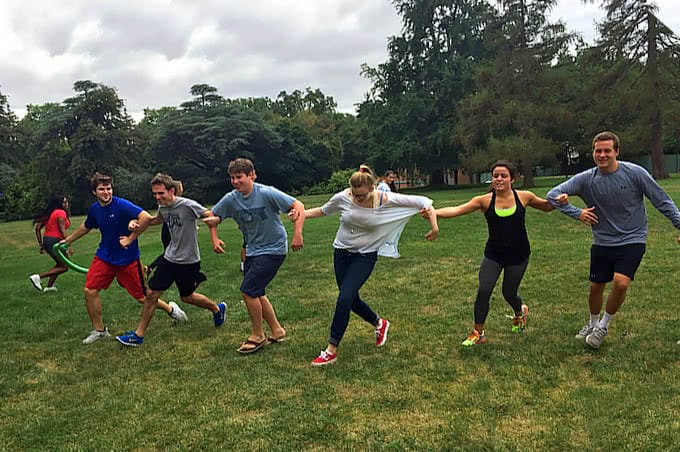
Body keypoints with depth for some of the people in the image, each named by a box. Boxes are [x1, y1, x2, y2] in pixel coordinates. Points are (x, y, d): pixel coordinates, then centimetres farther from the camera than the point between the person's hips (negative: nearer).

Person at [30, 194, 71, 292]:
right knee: (64, 267, -3)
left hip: (46, 240, 9)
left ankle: (49, 286, 24)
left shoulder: (49, 213, 15)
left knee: (60, 264, 24)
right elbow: (62, 230, -19)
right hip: (54, 241, -9)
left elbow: (38, 228, 14)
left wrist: (40, 244, 16)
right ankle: (38, 277, -11)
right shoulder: (61, 212, -10)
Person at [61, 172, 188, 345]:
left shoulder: (122, 205, -19)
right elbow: (86, 227, 22)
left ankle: (171, 309, 30)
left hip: (127, 258, -5)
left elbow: (146, 217, -30)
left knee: (142, 296, 2)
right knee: (90, 290, -7)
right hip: (104, 257, 5)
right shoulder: (94, 209, 1)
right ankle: (99, 330, 13)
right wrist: (68, 240, 31)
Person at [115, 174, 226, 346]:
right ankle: (139, 335, 17)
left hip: (188, 261, -5)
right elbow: (158, 220, 20)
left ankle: (217, 309, 40)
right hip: (169, 257, 6)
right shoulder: (162, 207, -2)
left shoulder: (188, 205, -23)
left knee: (186, 297, 13)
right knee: (151, 294, 3)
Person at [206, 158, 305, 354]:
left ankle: (257, 336, 7)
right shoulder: (231, 199, -4)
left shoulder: (267, 193, -20)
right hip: (253, 250, 7)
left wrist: (297, 233, -29)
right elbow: (213, 217, 11)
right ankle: (277, 331, 29)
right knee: (256, 293, 11)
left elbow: (298, 206, -19)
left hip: (273, 249, -7)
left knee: (248, 290, -12)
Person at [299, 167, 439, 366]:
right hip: (342, 253, 4)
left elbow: (422, 202, -10)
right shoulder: (342, 197, -13)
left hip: (365, 256, -4)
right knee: (352, 299, 10)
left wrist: (434, 226, -13)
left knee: (344, 299, -15)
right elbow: (323, 210, 7)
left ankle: (331, 351, -4)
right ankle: (379, 323, 41)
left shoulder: (386, 200, -18)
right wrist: (303, 214, -7)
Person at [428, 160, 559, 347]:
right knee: (483, 291, -11)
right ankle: (478, 333, 9)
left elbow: (547, 206, 11)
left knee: (509, 293, 10)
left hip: (518, 256, 0)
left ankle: (520, 312, 49)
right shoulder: (485, 201, -10)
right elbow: (456, 210, -21)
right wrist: (434, 212, -37)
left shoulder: (523, 197, -6)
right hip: (493, 255, 0)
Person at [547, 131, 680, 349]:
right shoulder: (586, 179, -9)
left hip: (632, 240, -2)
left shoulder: (635, 173, -13)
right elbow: (554, 194, -6)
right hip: (602, 242, 3)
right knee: (596, 287, 10)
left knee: (621, 282, -20)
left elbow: (662, 201, -4)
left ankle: (604, 325, 6)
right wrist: (577, 213, -15)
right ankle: (592, 323, 39)